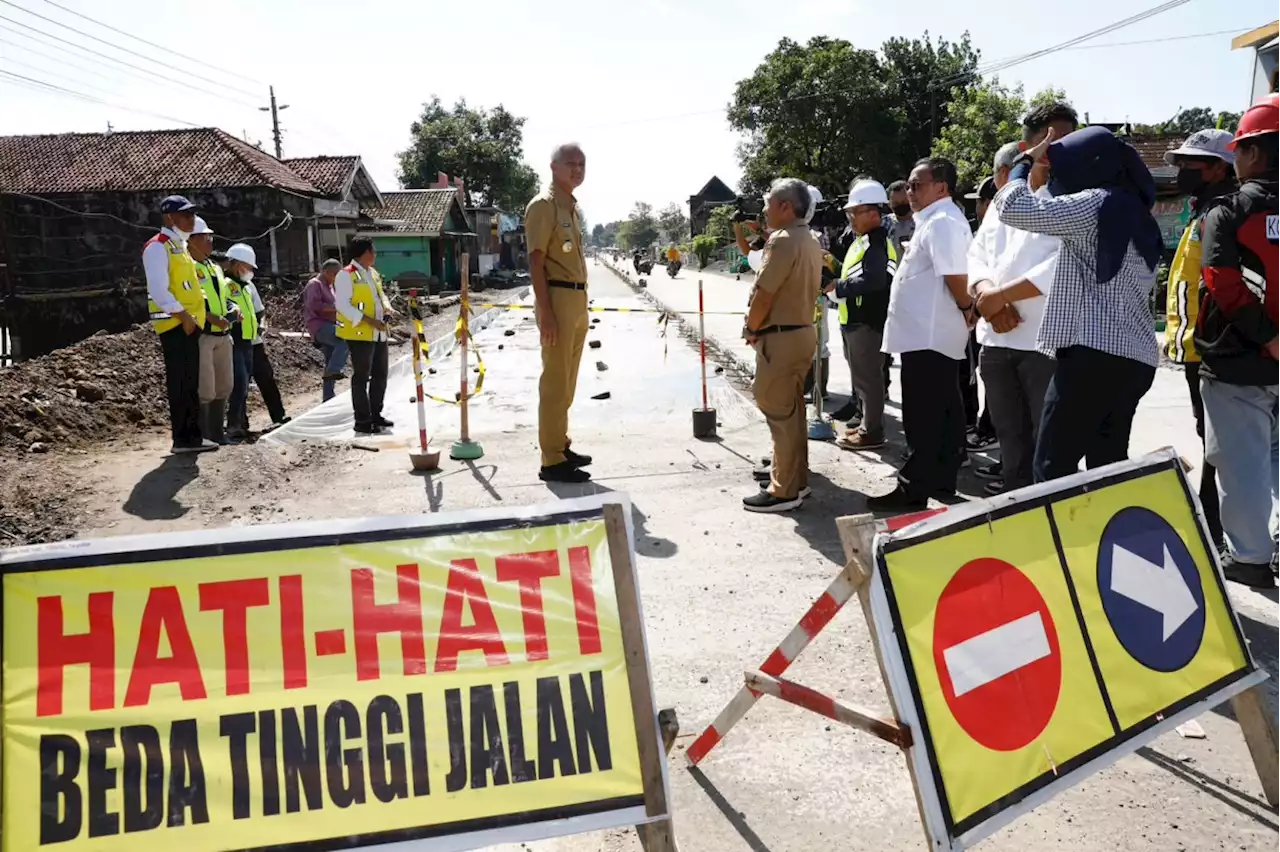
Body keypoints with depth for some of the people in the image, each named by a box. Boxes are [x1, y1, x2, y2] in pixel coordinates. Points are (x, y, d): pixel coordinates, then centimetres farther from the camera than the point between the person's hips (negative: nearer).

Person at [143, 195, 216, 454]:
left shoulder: (180, 246, 20)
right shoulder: (158, 247, -10)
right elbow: (158, 291, -19)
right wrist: (182, 315, -21)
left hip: (189, 324, 9)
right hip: (175, 325, -9)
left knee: (191, 383, 12)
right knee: (180, 383, -7)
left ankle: (192, 434, 18)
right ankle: (183, 438, -4)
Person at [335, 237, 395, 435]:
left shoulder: (373, 273, 14)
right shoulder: (346, 275, -13)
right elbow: (342, 305, -18)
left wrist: (386, 307, 3)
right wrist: (369, 320, -22)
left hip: (379, 333, 9)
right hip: (360, 334, -9)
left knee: (380, 375, 14)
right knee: (361, 377, -3)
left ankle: (375, 414, 27)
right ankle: (362, 421, 4)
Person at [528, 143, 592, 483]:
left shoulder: (572, 206, 19)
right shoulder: (544, 205, -9)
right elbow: (536, 261, -15)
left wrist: (581, 306, 18)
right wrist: (546, 311, -21)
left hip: (578, 299, 9)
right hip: (558, 298, -9)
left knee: (567, 380, 15)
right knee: (555, 381, -8)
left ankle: (561, 446, 26)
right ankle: (552, 461, -5)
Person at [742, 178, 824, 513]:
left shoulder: (783, 240, -19)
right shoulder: (810, 241, 13)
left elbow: (763, 294, -20)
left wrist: (752, 329, -4)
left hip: (780, 336, -10)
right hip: (802, 331, 10)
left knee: (779, 411, -4)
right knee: (792, 410, 16)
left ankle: (784, 491, 1)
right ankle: (797, 479, 25)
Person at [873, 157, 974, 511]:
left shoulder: (942, 222, -16)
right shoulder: (935, 220, 18)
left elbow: (955, 275, -23)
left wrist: (967, 310, -10)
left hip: (927, 335, -11)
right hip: (932, 333, 11)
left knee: (922, 418, -5)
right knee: (944, 413, 14)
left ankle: (914, 489, 0)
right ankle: (942, 480, 23)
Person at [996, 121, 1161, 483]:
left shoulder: (1096, 203, -7)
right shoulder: (1134, 213, 21)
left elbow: (1012, 208, -12)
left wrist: (1025, 161, 3)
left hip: (1095, 354, -9)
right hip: (1133, 357, 9)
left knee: (1052, 467, -7)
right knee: (1108, 467, 10)